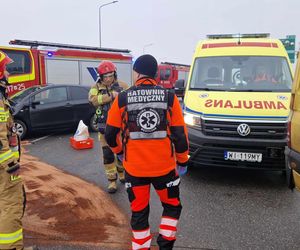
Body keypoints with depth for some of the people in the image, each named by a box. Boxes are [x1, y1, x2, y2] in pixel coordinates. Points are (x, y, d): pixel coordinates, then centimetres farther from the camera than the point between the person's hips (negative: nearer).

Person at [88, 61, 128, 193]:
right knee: (108, 155, 3)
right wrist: (111, 95, -26)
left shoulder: (122, 85, 1)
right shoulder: (96, 87, 0)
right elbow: (93, 99, -21)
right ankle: (112, 180, 17)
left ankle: (121, 173, 40)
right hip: (105, 128, -1)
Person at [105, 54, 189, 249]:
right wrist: (183, 162, 9)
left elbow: (110, 135, -1)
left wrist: (119, 151, 19)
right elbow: (180, 134, -4)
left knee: (139, 212, 17)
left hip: (134, 168, 1)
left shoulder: (122, 99, -5)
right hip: (164, 166, 0)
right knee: (172, 206, 23)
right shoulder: (169, 98, -5)